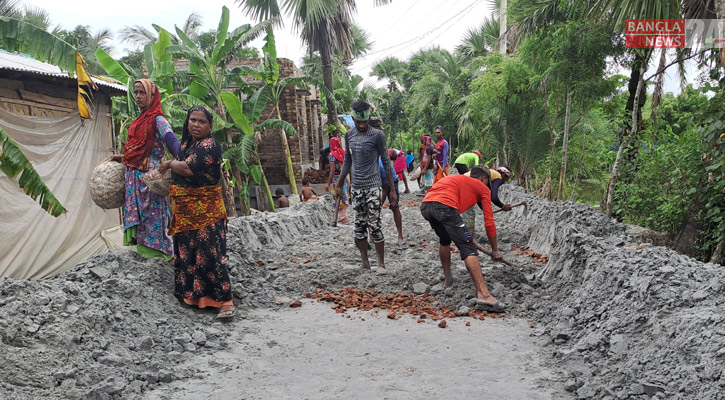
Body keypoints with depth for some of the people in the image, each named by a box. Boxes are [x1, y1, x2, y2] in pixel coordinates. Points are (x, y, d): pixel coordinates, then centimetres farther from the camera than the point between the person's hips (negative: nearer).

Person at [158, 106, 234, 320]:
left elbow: (188, 169, -24)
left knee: (209, 254, -11)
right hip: (184, 211, 9)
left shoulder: (209, 145, -14)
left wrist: (170, 164, -6)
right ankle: (191, 296, 30)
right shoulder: (186, 143, 14)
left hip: (205, 211, -9)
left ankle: (225, 301, -7)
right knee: (186, 253, 15)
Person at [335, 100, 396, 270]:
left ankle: (381, 262, 1)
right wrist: (339, 185, 19)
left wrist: (392, 189, -6)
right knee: (359, 225, 5)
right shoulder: (349, 135, 9)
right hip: (356, 187, 5)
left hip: (373, 186, -5)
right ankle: (364, 261, 13)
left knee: (374, 224, -8)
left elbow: (386, 162, -4)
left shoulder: (377, 135, -6)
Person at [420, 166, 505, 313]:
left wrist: (464, 236, 57)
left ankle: (447, 279, 41)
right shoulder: (483, 188, 22)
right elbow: (489, 221, 17)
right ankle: (483, 295, -18)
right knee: (468, 248, -7)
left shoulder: (454, 178, 40)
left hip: (425, 206, 7)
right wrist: (495, 250, 26)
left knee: (445, 240, 32)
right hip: (444, 206, -7)